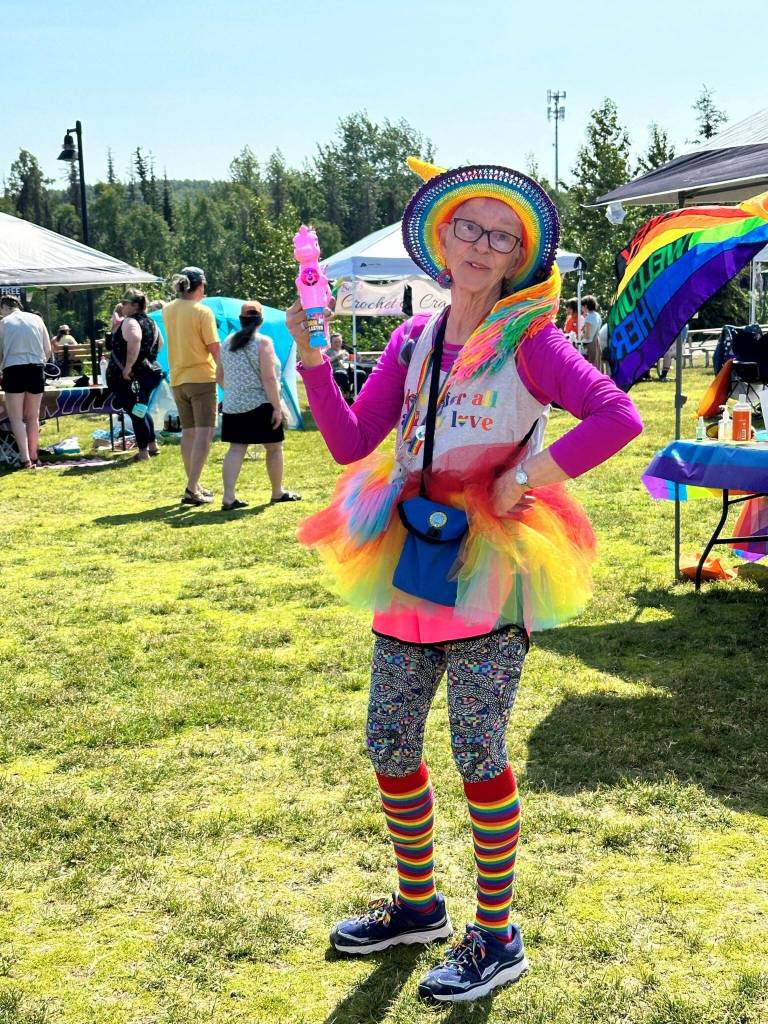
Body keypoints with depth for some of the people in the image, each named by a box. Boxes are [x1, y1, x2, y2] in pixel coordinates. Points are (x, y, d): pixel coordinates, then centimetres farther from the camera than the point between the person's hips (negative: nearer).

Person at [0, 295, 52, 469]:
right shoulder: (36, 319, 11)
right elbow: (48, 351, 12)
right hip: (36, 368, 3)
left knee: (16, 418, 3)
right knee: (33, 416, 15)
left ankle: (25, 459, -11)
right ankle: (33, 457, 21)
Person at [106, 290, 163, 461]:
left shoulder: (130, 322, -15)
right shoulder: (151, 323, 13)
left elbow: (134, 339, -36)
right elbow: (159, 344, 29)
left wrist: (128, 366, -32)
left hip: (125, 377, -9)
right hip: (147, 374, 9)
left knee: (135, 412, -2)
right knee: (140, 411, 23)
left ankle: (143, 452, 1)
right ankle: (153, 446, 28)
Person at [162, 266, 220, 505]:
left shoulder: (167, 310, 7)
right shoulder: (202, 312, -11)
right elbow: (215, 349, -12)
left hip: (177, 380, 7)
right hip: (202, 378, -7)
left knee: (188, 433, 15)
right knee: (204, 434, -7)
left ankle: (193, 486, 22)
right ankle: (192, 490, -15)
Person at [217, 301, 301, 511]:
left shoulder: (228, 342, 9)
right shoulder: (262, 342, -9)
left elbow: (220, 377, 17)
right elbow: (269, 378, -17)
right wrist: (277, 407, -14)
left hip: (232, 406, 5)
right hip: (259, 406, -5)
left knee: (236, 449, 2)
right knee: (274, 448, 11)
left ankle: (228, 498, -8)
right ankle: (277, 493, 23)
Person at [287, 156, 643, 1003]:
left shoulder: (528, 340, -7)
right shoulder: (413, 342, 9)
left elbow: (617, 415, -19)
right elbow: (352, 443, 4)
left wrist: (529, 476, -20)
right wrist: (313, 361, -6)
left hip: (488, 573, -6)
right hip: (410, 568, 6)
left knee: (478, 756, 0)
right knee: (389, 745, 12)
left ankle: (496, 937, 18)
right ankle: (417, 905, 33)